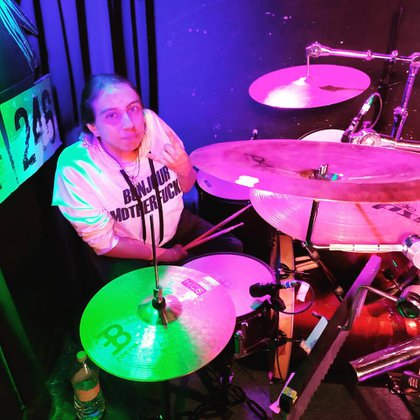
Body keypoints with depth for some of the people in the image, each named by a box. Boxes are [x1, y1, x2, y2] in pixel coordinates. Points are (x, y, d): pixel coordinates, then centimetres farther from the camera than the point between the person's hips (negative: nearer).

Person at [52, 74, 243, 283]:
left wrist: (184, 169, -26)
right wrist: (161, 255, -12)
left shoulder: (151, 122, -19)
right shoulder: (76, 167, -28)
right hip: (123, 253, -4)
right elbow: (103, 242, -16)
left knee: (232, 249, -1)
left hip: (175, 224, 4)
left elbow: (185, 187, -3)